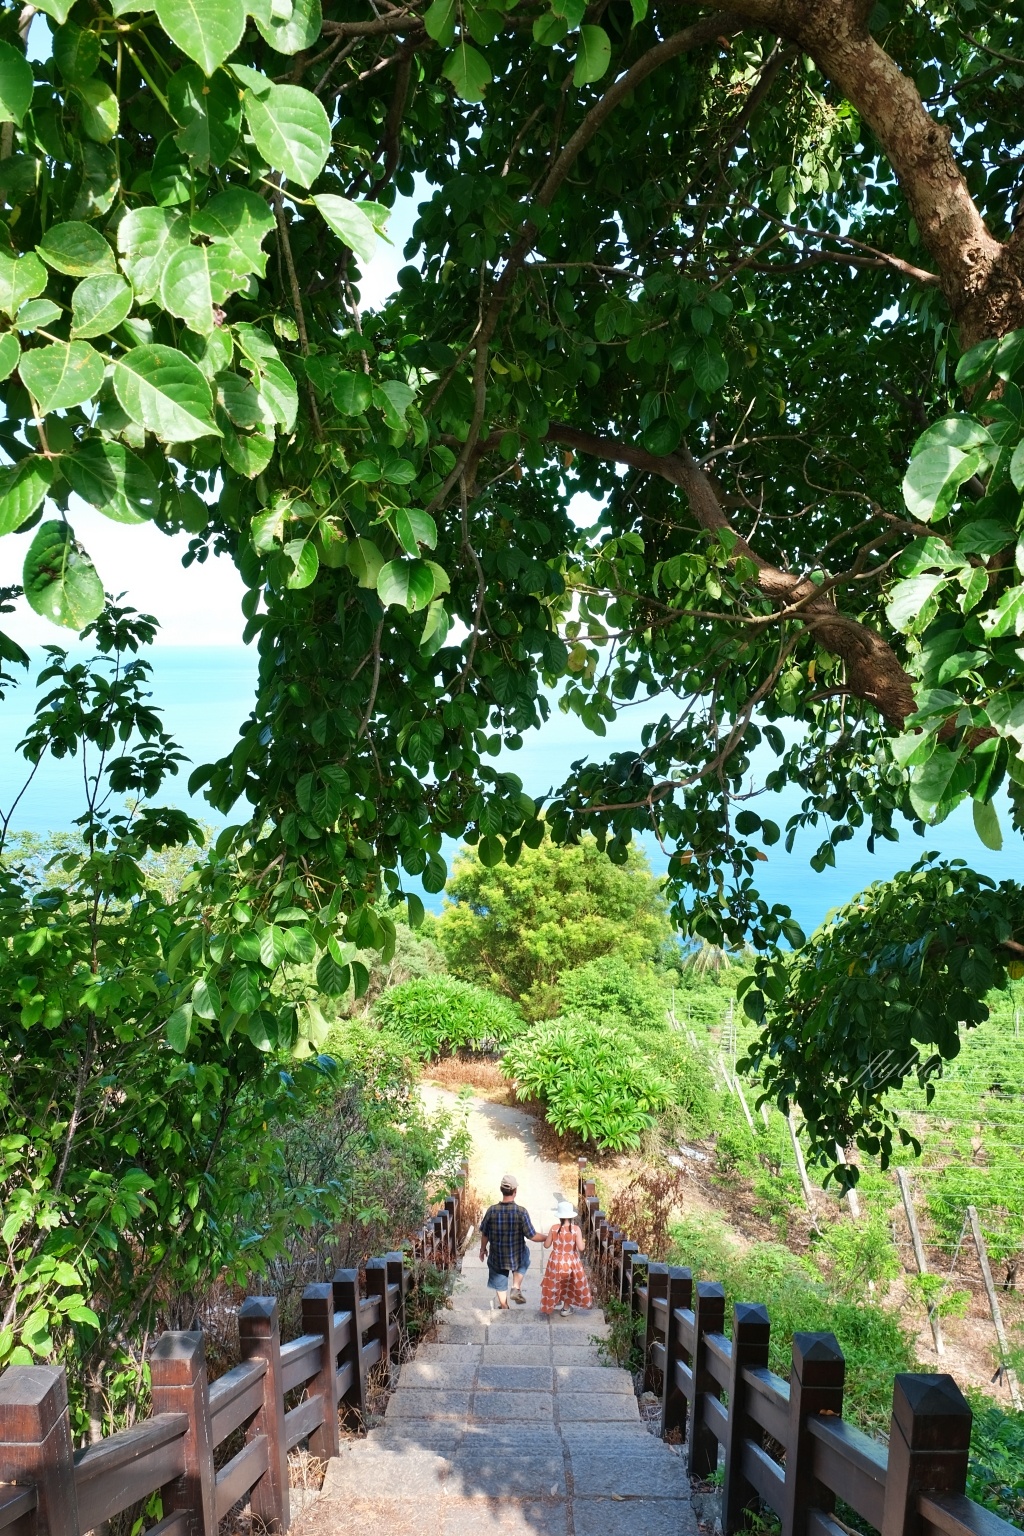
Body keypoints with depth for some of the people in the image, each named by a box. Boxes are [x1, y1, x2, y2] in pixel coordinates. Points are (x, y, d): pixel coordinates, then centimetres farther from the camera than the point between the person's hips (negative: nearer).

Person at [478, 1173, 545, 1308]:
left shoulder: (491, 1210, -17)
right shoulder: (521, 1212, -23)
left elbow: (484, 1234, -3)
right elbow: (532, 1236, -18)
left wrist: (483, 1249, 16)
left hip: (497, 1256, 1)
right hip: (516, 1256, -1)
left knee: (500, 1283, 25)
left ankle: (504, 1308, 39)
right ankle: (516, 1288, 24)